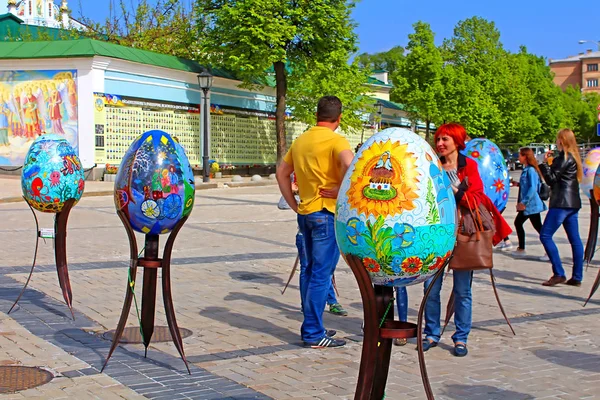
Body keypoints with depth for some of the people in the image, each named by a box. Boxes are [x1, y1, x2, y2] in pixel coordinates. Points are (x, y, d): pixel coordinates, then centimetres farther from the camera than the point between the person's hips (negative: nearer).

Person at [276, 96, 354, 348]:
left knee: (310, 270, 15)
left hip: (305, 212, 8)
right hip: (327, 213, -7)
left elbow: (282, 173, 18)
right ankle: (314, 334, -1)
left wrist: (294, 205, 15)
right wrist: (341, 190, -15)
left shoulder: (301, 140, 13)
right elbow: (349, 164, -30)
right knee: (322, 273, -4)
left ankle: (311, 327, 22)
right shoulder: (336, 140, -10)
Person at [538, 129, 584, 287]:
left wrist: (544, 163, -4)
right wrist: (551, 163, 12)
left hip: (562, 203, -10)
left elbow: (551, 179, -13)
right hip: (572, 203, 10)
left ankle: (558, 274, -12)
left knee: (545, 236, -8)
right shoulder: (573, 157, 17)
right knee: (574, 239, 7)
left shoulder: (564, 157, -12)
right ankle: (577, 277, 8)